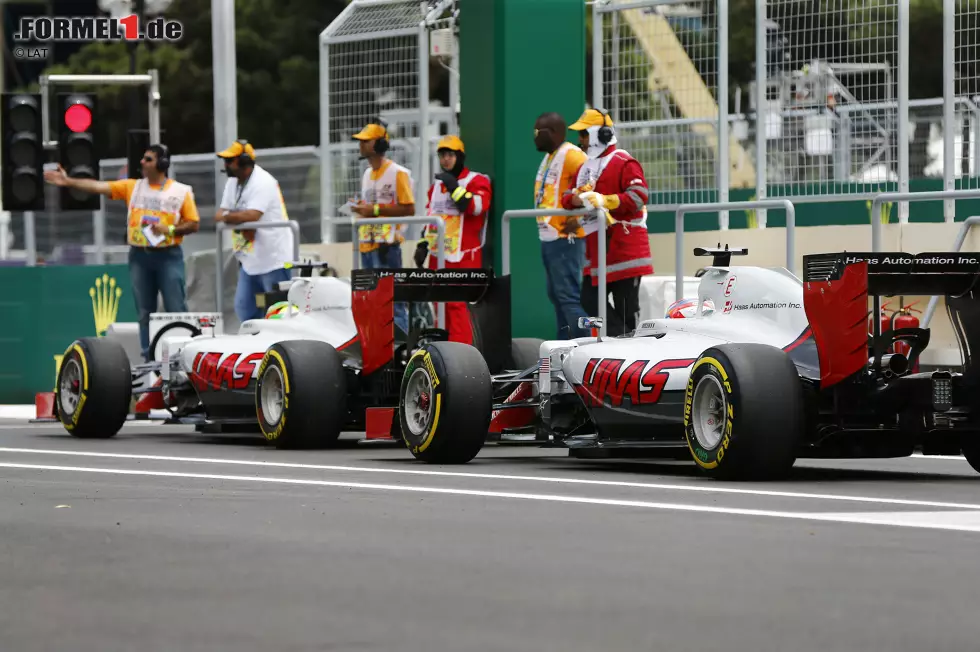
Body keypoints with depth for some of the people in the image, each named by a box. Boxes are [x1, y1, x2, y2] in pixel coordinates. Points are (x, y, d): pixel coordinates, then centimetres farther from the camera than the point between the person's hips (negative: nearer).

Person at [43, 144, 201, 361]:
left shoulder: (181, 191, 0)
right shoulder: (132, 187, 7)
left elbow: (194, 224, 0)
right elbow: (98, 186, -1)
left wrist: (170, 230, -15)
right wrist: (68, 182, -10)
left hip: (168, 256, -4)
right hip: (139, 256, 4)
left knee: (176, 310, -5)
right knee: (145, 312, 7)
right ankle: (149, 359, 13)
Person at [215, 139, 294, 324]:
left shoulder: (262, 182, -17)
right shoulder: (233, 183, 12)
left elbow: (251, 216, -29)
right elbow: (220, 215, 9)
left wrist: (226, 216, -12)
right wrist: (238, 218, -14)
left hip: (273, 260, -9)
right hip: (249, 260, 9)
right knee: (244, 308, 10)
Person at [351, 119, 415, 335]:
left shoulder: (398, 173, -8)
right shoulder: (367, 174, 19)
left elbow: (409, 209, -13)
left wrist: (376, 209, -17)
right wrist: (361, 209, 7)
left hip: (387, 246, -9)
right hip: (367, 244, 9)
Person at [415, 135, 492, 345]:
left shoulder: (476, 181, -5)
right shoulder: (437, 185, 19)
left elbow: (475, 207, -23)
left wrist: (454, 187, -21)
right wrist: (423, 244, 21)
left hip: (463, 257, -8)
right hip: (439, 255, 8)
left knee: (456, 303, -15)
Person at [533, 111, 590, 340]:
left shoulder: (571, 155, -14)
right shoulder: (548, 158, 18)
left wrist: (576, 217, -20)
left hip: (565, 238, -11)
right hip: (548, 237, 11)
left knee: (567, 295, -13)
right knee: (556, 295, 14)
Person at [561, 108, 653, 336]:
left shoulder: (623, 163, -8)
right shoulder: (585, 167, 20)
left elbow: (639, 196, -19)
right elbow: (568, 199, 17)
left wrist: (605, 200, -26)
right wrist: (577, 197, -7)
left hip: (623, 246, -9)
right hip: (596, 248, 9)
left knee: (625, 305, -5)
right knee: (590, 299, 4)